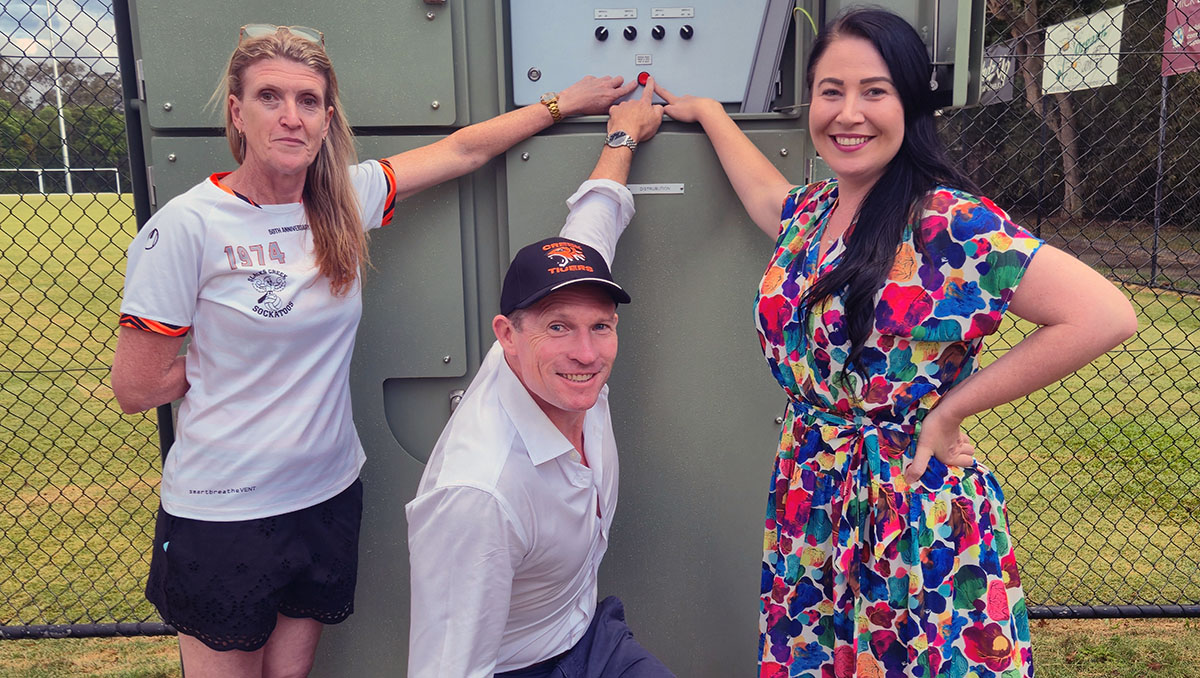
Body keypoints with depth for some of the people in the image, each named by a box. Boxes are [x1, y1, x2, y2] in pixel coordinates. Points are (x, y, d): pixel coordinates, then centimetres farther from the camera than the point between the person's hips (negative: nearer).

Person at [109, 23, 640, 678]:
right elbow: (135, 388, -11)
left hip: (329, 495, 4)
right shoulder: (187, 227, -15)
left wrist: (564, 101, 14)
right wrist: (232, 356, -2)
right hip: (222, 515, -3)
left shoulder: (346, 198, -2)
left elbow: (463, 149, 8)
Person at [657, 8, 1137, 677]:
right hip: (811, 509, 6)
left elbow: (1105, 316, -23)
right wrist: (705, 110, 39)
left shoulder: (949, 226, -17)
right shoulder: (811, 209, 5)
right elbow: (765, 191, 29)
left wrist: (949, 410, -16)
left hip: (916, 515, -6)